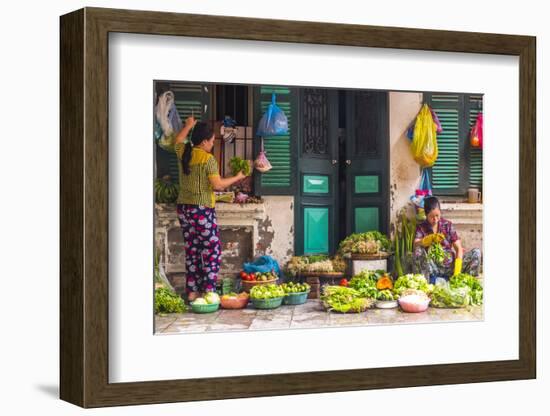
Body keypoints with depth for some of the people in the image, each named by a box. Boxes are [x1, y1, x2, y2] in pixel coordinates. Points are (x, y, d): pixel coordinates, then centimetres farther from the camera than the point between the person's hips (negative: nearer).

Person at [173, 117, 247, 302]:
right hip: (202, 210, -7)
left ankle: (192, 291, 14)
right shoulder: (208, 159, -15)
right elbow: (217, 185, -17)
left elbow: (177, 141, 27)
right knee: (212, 252, 1)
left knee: (192, 251, 13)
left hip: (184, 208, 7)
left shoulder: (183, 153, 4)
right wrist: (237, 177, -3)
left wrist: (188, 126, 37)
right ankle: (208, 291, -3)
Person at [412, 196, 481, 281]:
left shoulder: (447, 225, 5)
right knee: (418, 251, -31)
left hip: (449, 265, 2)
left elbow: (459, 248, 0)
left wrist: (457, 272, -15)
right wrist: (431, 238, -38)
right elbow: (416, 244, -18)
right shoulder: (421, 227, 2)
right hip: (433, 266, -2)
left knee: (476, 252, -16)